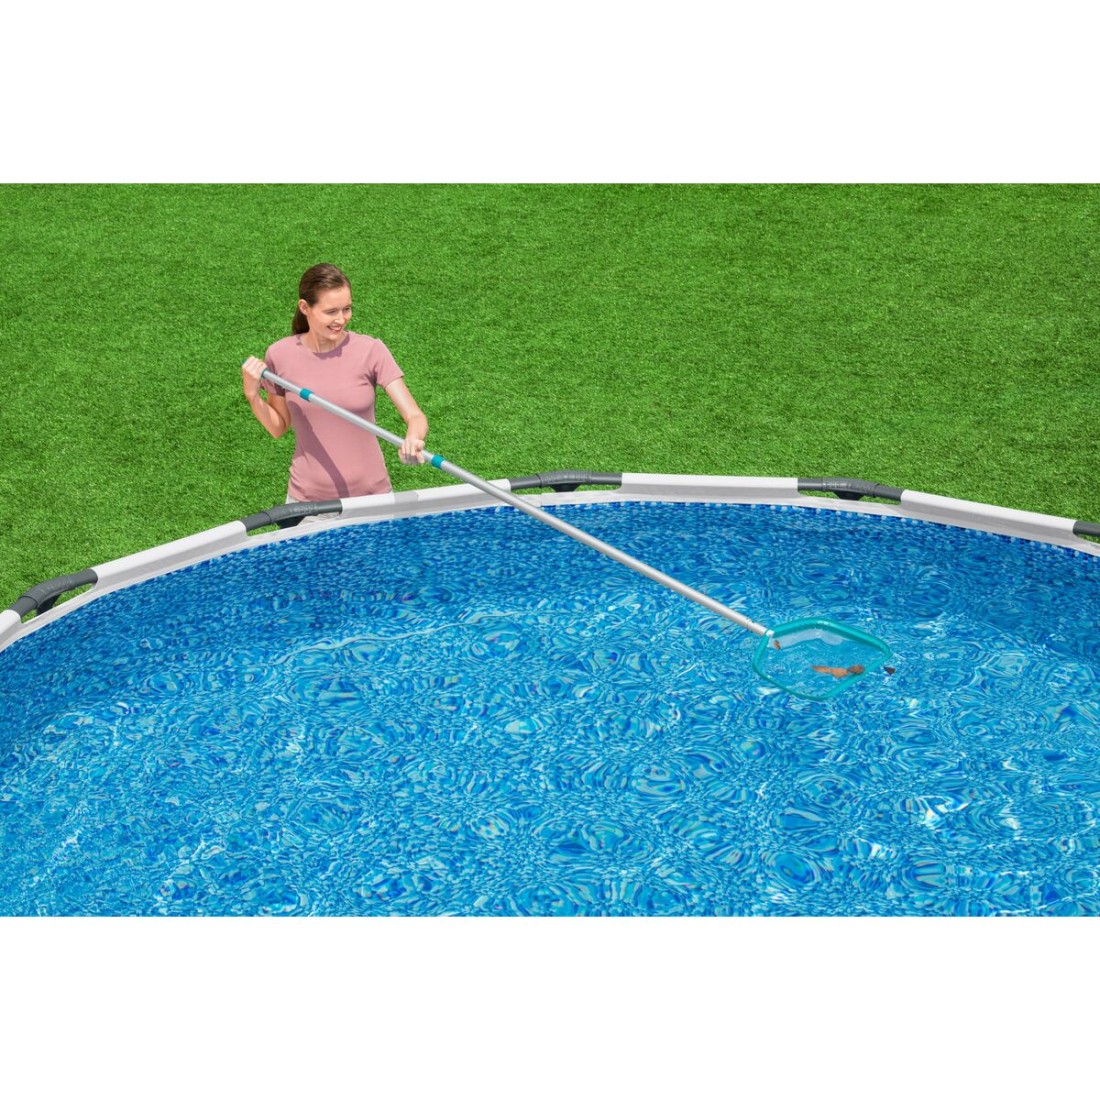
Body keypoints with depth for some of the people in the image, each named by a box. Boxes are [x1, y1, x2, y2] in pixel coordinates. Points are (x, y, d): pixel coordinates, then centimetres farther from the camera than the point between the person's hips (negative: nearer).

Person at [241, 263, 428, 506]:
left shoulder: (370, 350, -12)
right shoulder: (280, 355, -8)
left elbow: (416, 416, -19)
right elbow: (279, 427, 5)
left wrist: (413, 439, -40)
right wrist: (252, 395, -12)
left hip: (370, 494, -1)